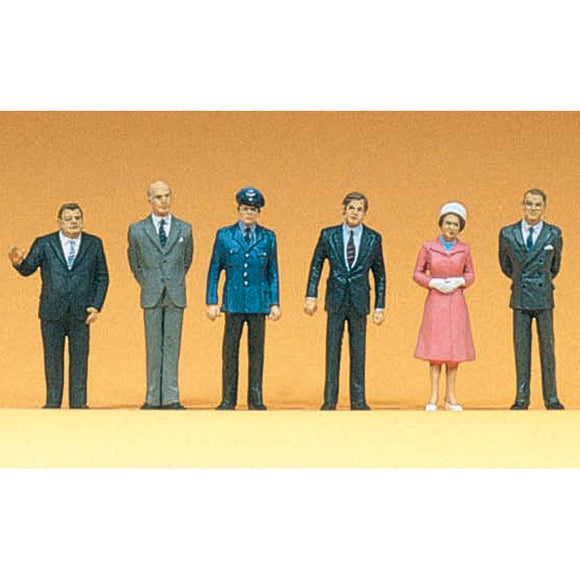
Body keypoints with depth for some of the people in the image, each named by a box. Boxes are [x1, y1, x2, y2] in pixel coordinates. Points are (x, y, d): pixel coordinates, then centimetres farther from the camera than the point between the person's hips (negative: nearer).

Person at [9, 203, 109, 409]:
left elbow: (102, 277, 9)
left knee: (79, 359, 2)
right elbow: (27, 269, -5)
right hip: (52, 312, 0)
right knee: (53, 359, 4)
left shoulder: (94, 244, 8)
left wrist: (96, 306, -2)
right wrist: (18, 261, -29)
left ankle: (78, 403, 8)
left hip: (80, 313, 0)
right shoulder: (44, 244, 4)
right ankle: (53, 403, 10)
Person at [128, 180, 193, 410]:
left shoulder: (185, 229, 6)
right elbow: (134, 262, 16)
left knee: (172, 346, 0)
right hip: (151, 296, -1)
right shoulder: (137, 230, 3)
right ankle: (153, 398, 5)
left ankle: (170, 398, 1)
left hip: (176, 296, 1)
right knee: (153, 347, 1)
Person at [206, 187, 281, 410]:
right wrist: (211, 302, 1)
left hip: (258, 302, 1)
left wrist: (275, 303, 4)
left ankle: (255, 399, 8)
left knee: (256, 351, 2)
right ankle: (228, 399, 5)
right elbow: (214, 271, 7)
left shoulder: (268, 237, 7)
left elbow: (273, 272, 10)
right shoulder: (224, 235, 5)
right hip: (234, 301, -1)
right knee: (230, 351, -1)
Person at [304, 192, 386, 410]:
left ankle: (358, 401, 9)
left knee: (358, 353, 3)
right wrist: (311, 296, 0)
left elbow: (379, 275, 7)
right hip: (335, 302, 0)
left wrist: (379, 307, 4)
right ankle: (329, 400, 6)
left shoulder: (373, 239, 3)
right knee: (332, 352, 2)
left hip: (359, 303, 0)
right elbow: (316, 266, 8)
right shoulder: (328, 235, 2)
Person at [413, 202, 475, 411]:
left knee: (454, 348, 2)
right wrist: (434, 282, -10)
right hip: (435, 301, -1)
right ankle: (433, 397, 2)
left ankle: (450, 398, 8)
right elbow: (417, 273, 5)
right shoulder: (428, 247, 0)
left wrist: (459, 281, -8)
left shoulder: (464, 249, 4)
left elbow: (470, 274, 12)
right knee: (435, 348, -2)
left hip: (456, 302, 1)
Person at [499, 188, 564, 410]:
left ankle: (551, 398, 6)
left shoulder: (554, 234, 2)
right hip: (520, 298, 1)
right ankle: (522, 398, 6)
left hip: (543, 298, -1)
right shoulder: (508, 234, 3)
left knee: (547, 347, 0)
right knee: (521, 348, 2)